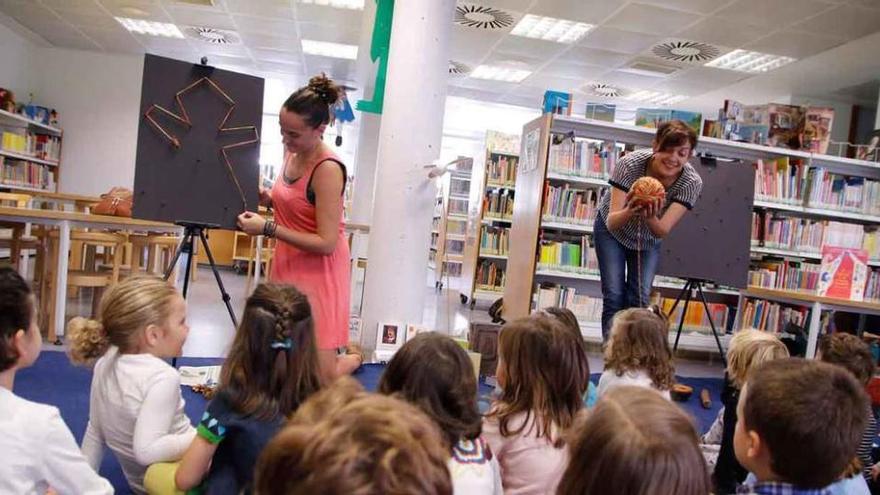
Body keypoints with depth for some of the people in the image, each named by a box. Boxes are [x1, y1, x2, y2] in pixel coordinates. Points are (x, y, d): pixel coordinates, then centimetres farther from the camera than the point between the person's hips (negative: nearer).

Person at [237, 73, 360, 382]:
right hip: (288, 266, 8)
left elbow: (326, 243, -23)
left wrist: (268, 228, -24)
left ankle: (354, 358, 31)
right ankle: (337, 353, 37)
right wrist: (267, 199, -1)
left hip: (318, 274, -8)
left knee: (320, 378, 0)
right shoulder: (292, 153, 3)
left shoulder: (328, 170, -22)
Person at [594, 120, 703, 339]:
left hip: (649, 240, 2)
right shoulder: (630, 164, -33)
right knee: (614, 297, -9)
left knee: (639, 300, -5)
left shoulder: (692, 182, -28)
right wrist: (629, 212, -59)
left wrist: (650, 217, -57)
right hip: (612, 230, -2)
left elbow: (663, 230, -35)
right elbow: (611, 222, -37)